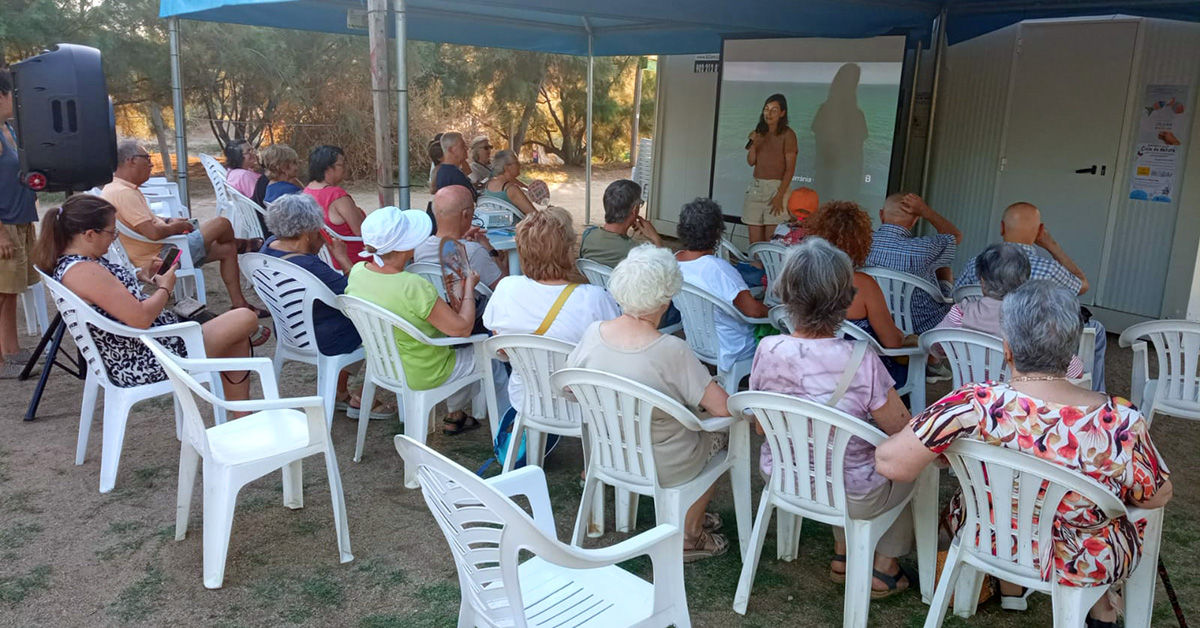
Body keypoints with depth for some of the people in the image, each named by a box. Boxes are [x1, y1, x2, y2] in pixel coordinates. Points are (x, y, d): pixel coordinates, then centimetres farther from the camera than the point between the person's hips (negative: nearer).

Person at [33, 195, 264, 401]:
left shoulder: (64, 262, 6)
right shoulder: (83, 271, -28)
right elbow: (141, 318, -31)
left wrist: (139, 275, 12)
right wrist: (165, 288, -12)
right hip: (148, 362, -12)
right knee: (245, 319, 2)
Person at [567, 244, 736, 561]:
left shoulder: (593, 333, -15)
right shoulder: (672, 351, -30)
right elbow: (723, 408, -26)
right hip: (663, 469, -5)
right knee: (721, 430, 23)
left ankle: (689, 515, 41)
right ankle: (689, 535, 33)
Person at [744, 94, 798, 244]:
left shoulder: (787, 134, -4)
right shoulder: (760, 132, 14)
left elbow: (790, 168, -8)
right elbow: (751, 161, 11)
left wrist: (780, 196, -16)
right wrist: (753, 144, -7)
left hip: (776, 187, -5)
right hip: (756, 187, 5)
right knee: (754, 242, 2)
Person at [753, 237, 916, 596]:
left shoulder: (767, 350, -17)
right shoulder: (861, 362, -28)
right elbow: (904, 433, -14)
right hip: (850, 498, -4)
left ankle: (842, 553, 37)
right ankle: (884, 568, 32)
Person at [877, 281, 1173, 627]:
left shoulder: (974, 406, -32)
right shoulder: (1122, 421, -29)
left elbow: (891, 462, -31)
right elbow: (1157, 497, -12)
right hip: (1083, 565, 0)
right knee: (1139, 512, 31)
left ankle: (1010, 588, 46)